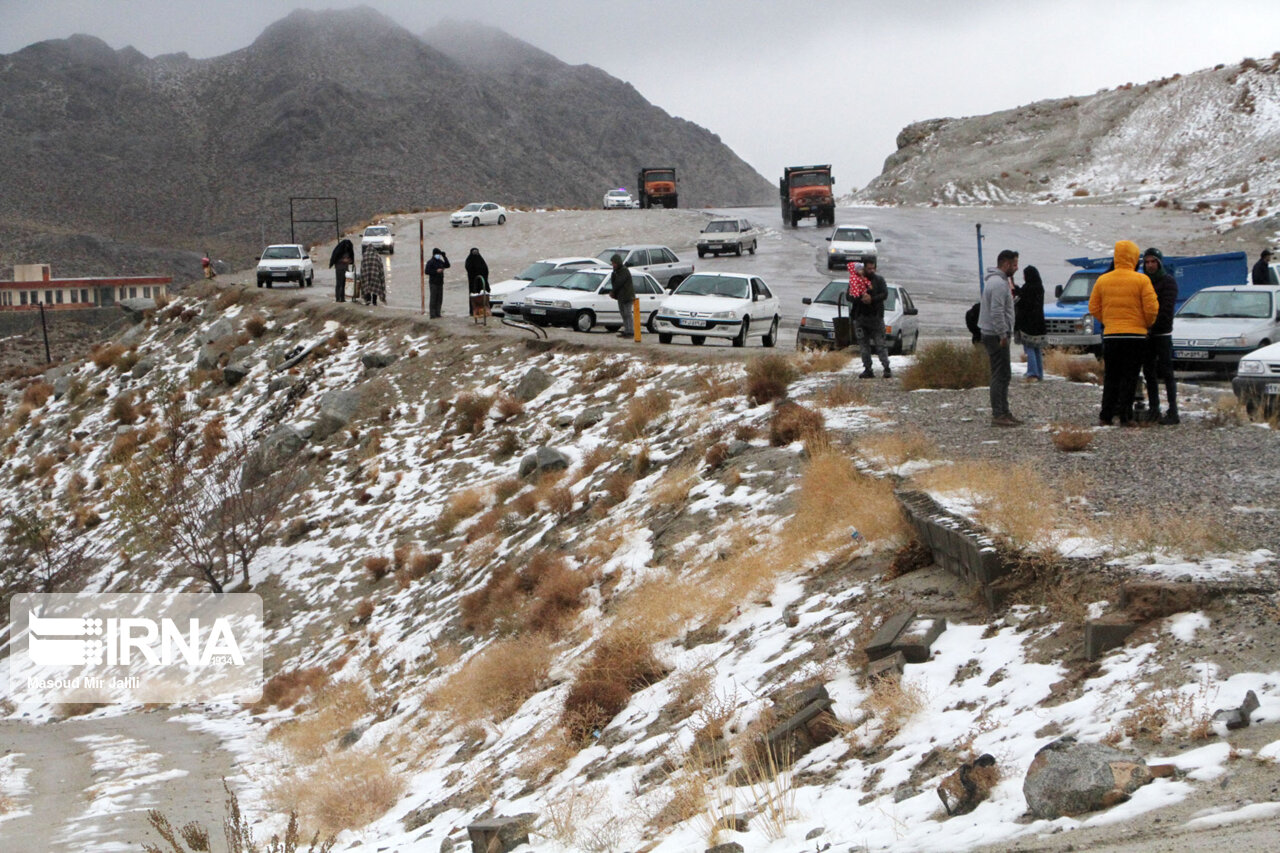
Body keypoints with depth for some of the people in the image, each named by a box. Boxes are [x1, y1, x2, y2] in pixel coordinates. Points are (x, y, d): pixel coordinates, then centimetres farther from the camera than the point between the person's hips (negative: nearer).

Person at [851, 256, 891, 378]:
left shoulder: (879, 279, 3)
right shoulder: (855, 279, 4)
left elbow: (885, 294, -5)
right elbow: (850, 297, -2)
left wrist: (871, 299, -18)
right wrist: (861, 299, -20)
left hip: (876, 316, -2)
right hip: (860, 317, 2)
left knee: (880, 343, -5)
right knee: (864, 345, 5)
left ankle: (886, 368, -4)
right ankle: (868, 369, 10)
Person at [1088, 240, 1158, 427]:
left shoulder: (1103, 280, 4)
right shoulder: (1141, 280, -7)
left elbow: (1094, 308, 9)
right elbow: (1151, 308, -9)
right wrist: (1147, 324, 10)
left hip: (1110, 335, 3)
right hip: (1136, 335, -3)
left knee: (1111, 377, 11)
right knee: (1129, 377, 1)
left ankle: (1105, 416, 7)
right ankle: (1125, 416, -3)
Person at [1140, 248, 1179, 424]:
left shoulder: (1168, 282, -5)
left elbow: (1166, 309, -15)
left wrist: (1152, 328, -20)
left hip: (1162, 334, -7)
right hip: (1146, 335, 7)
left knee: (1166, 373, -9)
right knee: (1149, 373, 8)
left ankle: (1173, 411, -11)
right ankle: (1153, 410, 14)